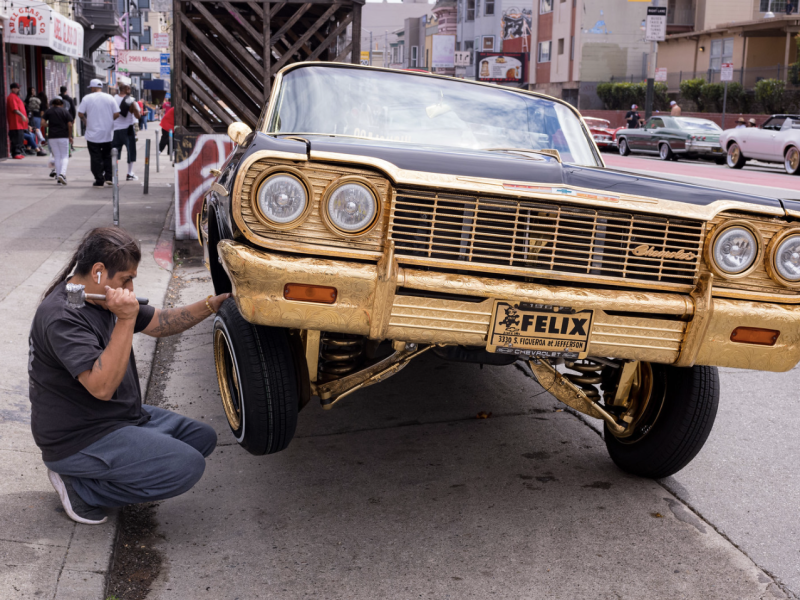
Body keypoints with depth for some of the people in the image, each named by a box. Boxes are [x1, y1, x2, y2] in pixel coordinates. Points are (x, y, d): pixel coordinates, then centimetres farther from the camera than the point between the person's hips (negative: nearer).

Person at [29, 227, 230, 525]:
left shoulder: (104, 297, 6)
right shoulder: (61, 317, -25)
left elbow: (159, 323, 15)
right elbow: (102, 387, -33)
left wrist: (212, 304, 3)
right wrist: (125, 321, -37)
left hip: (120, 416, 10)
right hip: (77, 441, -10)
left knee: (203, 437, 11)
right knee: (187, 467, -21)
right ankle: (79, 487, -7)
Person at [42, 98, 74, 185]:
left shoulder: (48, 111, 7)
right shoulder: (65, 112, 3)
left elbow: (43, 122, -2)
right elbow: (70, 125, -4)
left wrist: (48, 126, 17)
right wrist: (70, 136, 5)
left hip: (52, 136, 2)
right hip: (63, 136, -2)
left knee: (57, 157, 8)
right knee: (65, 156, 4)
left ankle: (58, 178, 6)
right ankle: (62, 173, -19)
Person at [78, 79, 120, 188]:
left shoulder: (87, 98, -4)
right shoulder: (110, 98, 2)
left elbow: (80, 114, -6)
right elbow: (116, 114, -1)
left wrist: (85, 121, 13)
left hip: (93, 133, -2)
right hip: (108, 134, 2)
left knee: (96, 158, 3)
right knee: (107, 155, 17)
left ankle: (99, 181, 3)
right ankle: (108, 176, 6)